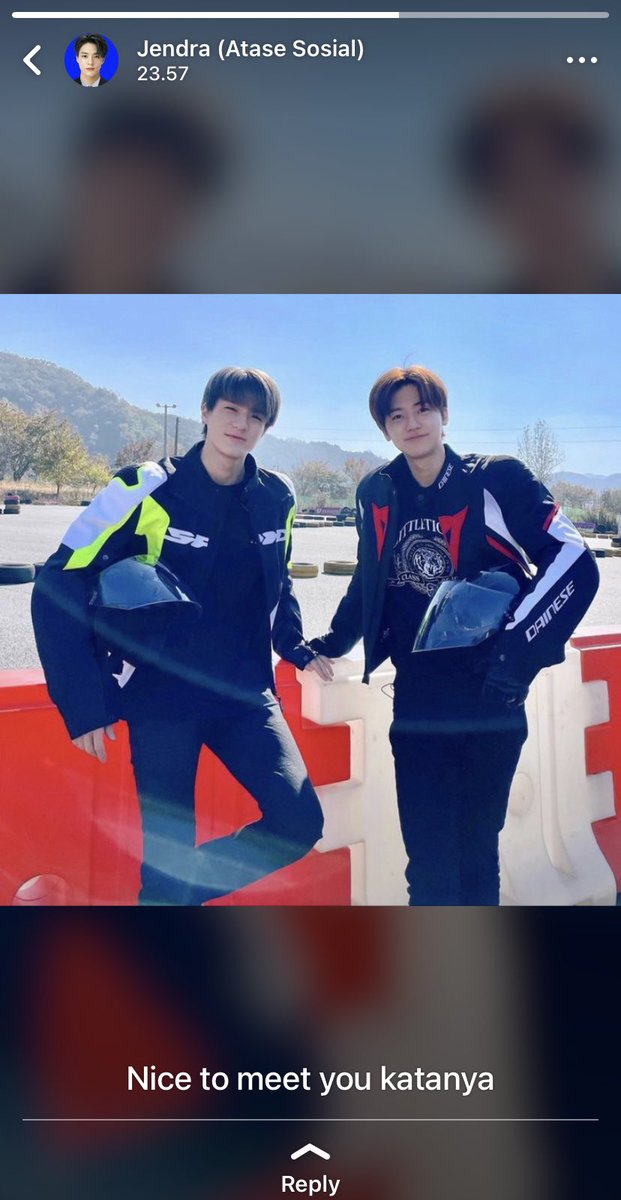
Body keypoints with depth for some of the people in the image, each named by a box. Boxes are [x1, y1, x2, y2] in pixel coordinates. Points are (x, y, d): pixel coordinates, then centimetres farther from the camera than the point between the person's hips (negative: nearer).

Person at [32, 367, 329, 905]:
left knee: (299, 821, -6)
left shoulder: (277, 497, 2)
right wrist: (84, 704, -12)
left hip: (245, 693, 4)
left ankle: (172, 889, 17)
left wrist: (297, 648, 10)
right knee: (167, 860, 1)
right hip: (162, 698, -4)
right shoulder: (147, 489, -12)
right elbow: (59, 586, -10)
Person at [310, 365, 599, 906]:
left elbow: (575, 566, -12)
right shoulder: (376, 494, 4)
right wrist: (334, 641, 13)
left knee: (476, 850, 11)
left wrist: (518, 655, -19)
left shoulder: (496, 480, -8)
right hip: (416, 704, 3)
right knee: (427, 859, 6)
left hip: (490, 700, -2)